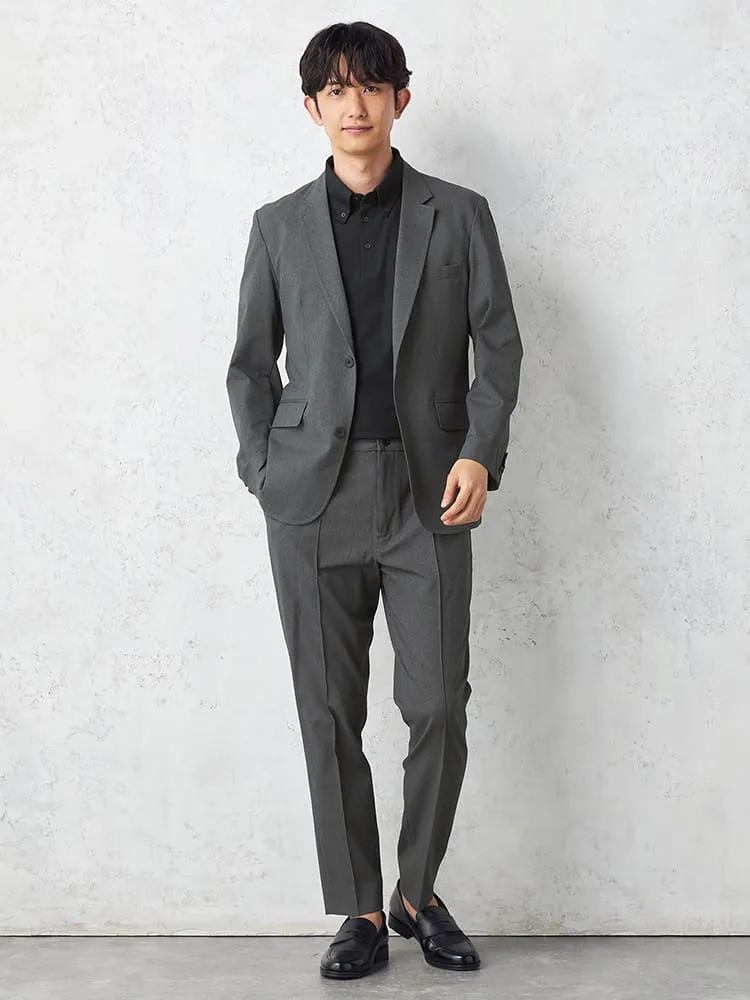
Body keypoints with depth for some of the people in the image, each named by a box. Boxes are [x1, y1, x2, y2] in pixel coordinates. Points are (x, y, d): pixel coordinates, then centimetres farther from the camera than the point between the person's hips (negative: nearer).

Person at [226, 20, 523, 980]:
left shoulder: (458, 215, 8)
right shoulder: (279, 225, 10)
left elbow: (499, 346, 6)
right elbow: (252, 363, 13)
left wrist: (479, 452, -7)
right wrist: (264, 470, 3)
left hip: (427, 492, 0)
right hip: (314, 500, 1)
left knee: (437, 704, -3)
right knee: (330, 713, 3)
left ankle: (418, 893, 20)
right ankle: (359, 912, 16)